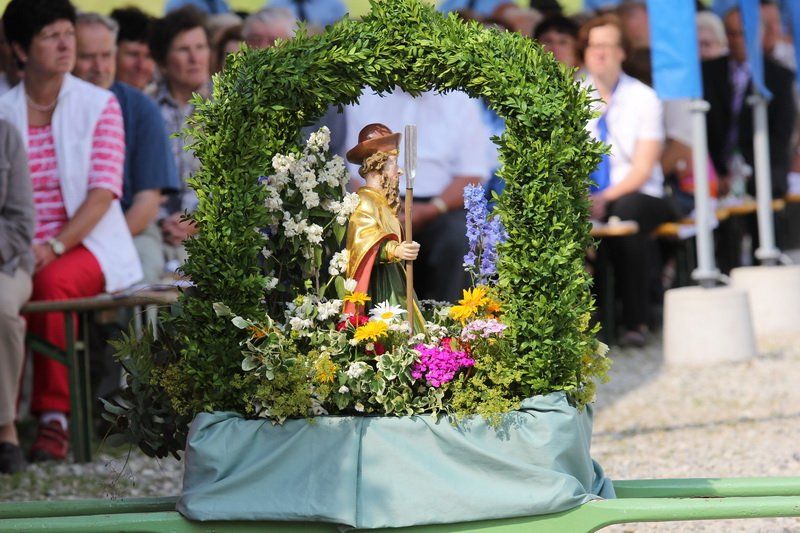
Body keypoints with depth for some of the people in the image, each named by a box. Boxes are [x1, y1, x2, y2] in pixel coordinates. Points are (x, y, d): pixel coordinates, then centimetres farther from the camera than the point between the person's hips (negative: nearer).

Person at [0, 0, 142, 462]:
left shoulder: (99, 105, 5)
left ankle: (55, 418, -31)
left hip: (87, 244, -2)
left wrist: (54, 247, -19)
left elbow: (103, 193, -5)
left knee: (52, 282, -35)